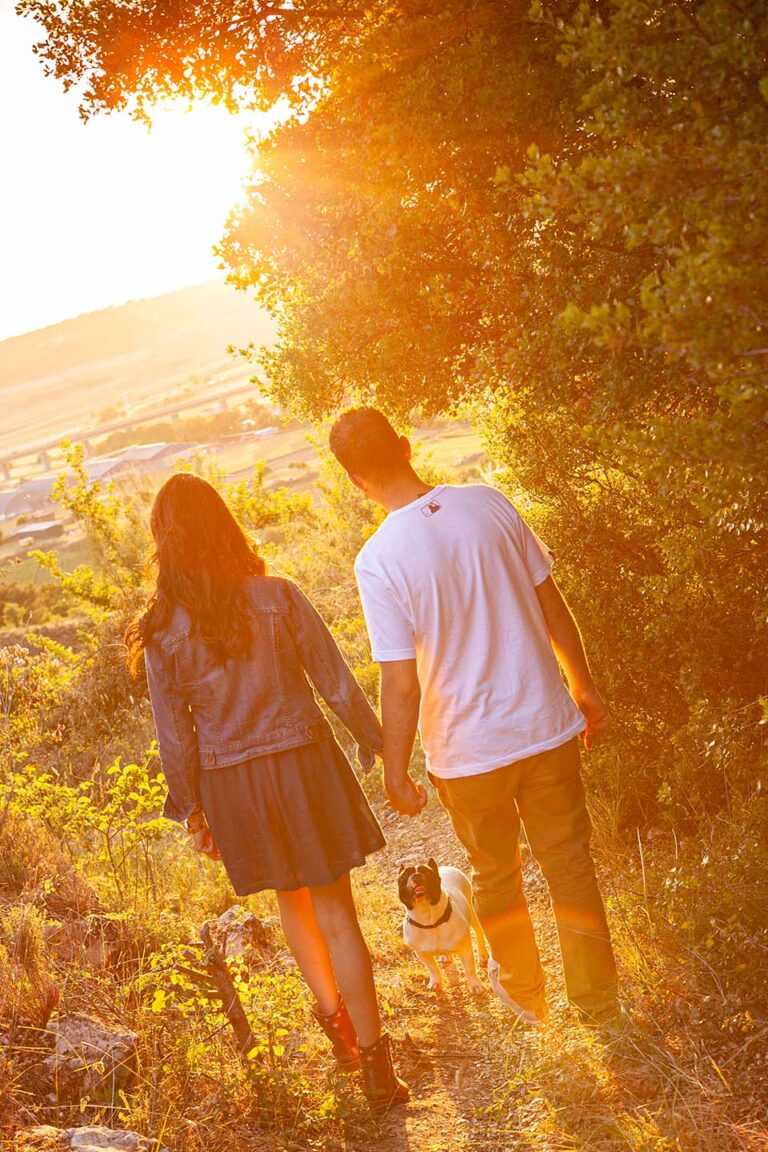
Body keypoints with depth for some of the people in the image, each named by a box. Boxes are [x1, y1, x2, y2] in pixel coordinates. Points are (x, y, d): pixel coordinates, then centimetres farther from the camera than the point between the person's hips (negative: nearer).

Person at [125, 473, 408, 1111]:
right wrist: (383, 748, 3)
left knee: (292, 900, 25)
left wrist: (191, 808, 9)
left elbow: (173, 730, -3)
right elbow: (337, 682, -8)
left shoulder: (161, 632, -9)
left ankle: (333, 1018, 37)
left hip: (231, 784, 1)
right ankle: (375, 1063, 13)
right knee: (334, 907, 9)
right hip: (302, 763, -1)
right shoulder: (277, 597, -12)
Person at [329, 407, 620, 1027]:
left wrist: (395, 772, -3)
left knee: (496, 874, 21)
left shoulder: (378, 560, -19)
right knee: (571, 864, 18)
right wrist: (585, 687, 14)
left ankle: (525, 995, 42)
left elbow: (402, 684, -17)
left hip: (469, 751, -2)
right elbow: (552, 607, 0)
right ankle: (598, 999, 30)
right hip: (547, 726, 2)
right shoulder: (489, 503, -8)